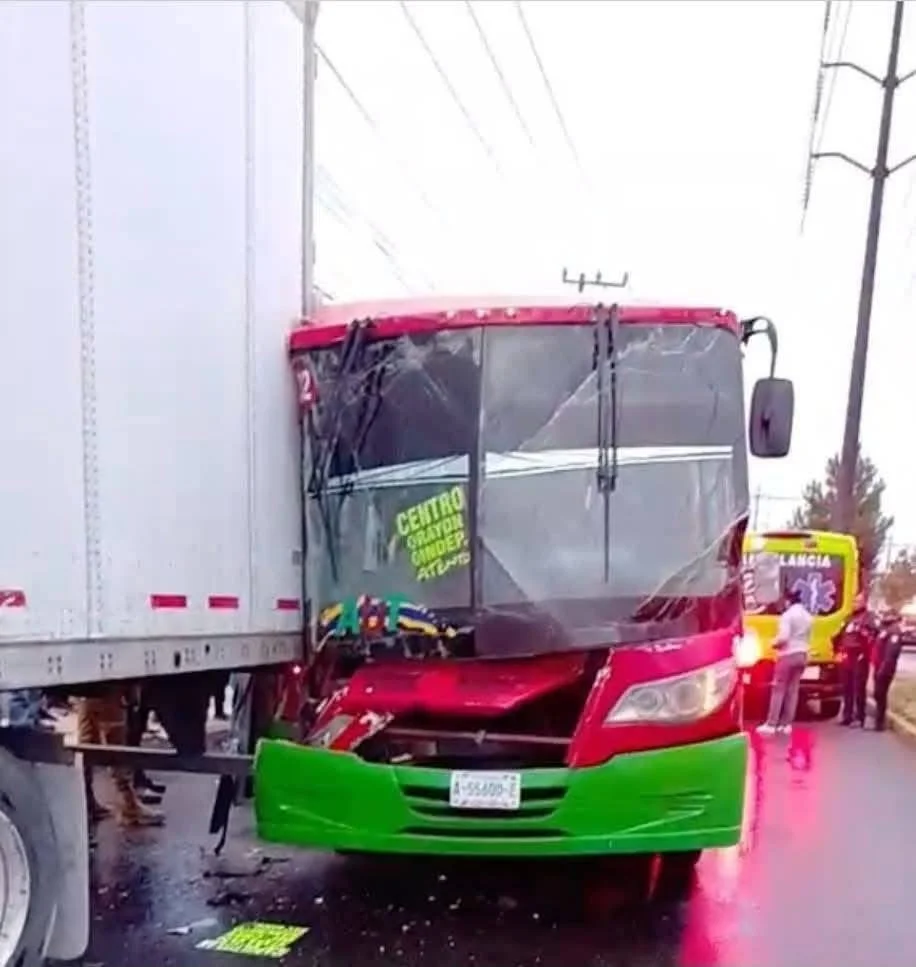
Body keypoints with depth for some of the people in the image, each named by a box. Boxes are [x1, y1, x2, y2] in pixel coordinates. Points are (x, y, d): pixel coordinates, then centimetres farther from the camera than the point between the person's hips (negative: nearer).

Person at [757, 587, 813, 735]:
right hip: (802, 655, 7)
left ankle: (771, 724, -6)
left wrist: (774, 644, -3)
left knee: (778, 689, -4)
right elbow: (808, 638, 14)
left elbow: (783, 637, -20)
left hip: (788, 655, -7)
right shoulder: (808, 617, 13)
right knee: (793, 689, 9)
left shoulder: (787, 615, -12)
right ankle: (786, 723, 8)